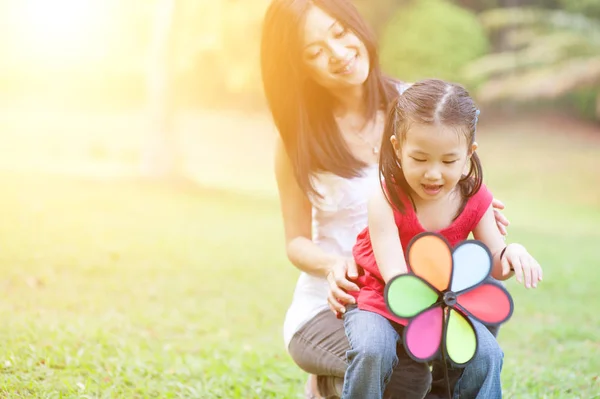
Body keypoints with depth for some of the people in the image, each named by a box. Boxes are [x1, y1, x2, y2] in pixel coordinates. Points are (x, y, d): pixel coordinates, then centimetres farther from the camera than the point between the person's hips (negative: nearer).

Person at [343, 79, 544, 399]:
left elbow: (494, 267, -3)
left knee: (486, 354, -19)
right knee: (372, 352, -32)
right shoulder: (385, 200, -22)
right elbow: (396, 276, -28)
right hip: (379, 301, -3)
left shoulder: (476, 199, -9)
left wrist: (511, 254, -27)